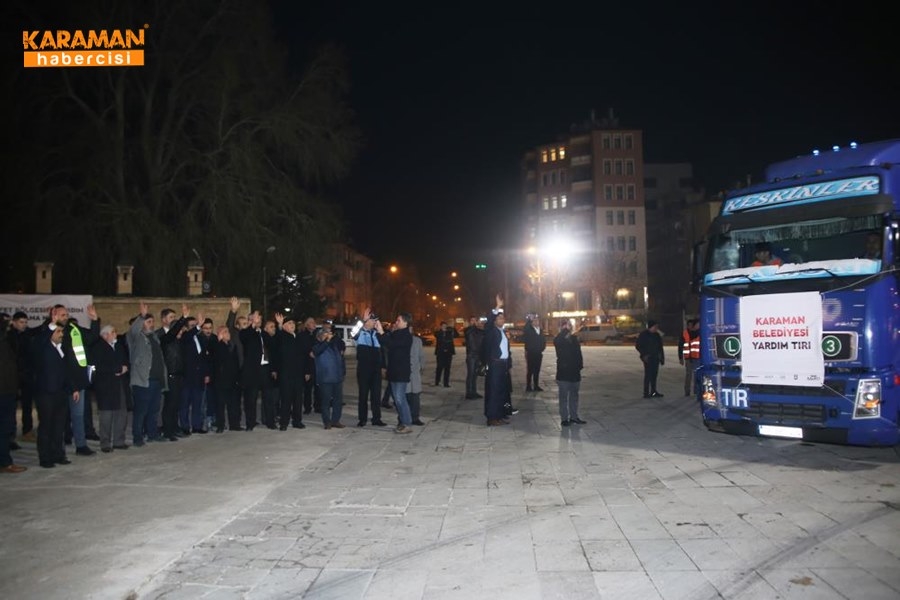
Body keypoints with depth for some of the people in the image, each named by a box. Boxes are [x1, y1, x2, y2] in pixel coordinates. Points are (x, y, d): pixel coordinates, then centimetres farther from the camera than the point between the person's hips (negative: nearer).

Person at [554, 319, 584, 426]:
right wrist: (565, 330, -29)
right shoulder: (558, 340, -7)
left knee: (574, 395, 14)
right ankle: (564, 418, 5)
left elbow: (579, 353, 13)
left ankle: (574, 417, 24)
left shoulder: (574, 338, 8)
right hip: (563, 372, -5)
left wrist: (580, 365, 8)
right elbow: (557, 341, -33)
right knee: (563, 396, -1)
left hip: (575, 372, 5)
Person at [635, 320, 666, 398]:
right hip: (648, 358, -7)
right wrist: (644, 355, -12)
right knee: (648, 375, -9)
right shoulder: (643, 335, -6)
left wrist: (662, 357, 16)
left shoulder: (657, 335, 14)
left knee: (654, 374, 9)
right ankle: (646, 393, -8)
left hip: (655, 358, 7)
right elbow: (638, 346, -7)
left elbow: (660, 347, 20)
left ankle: (653, 392, 18)